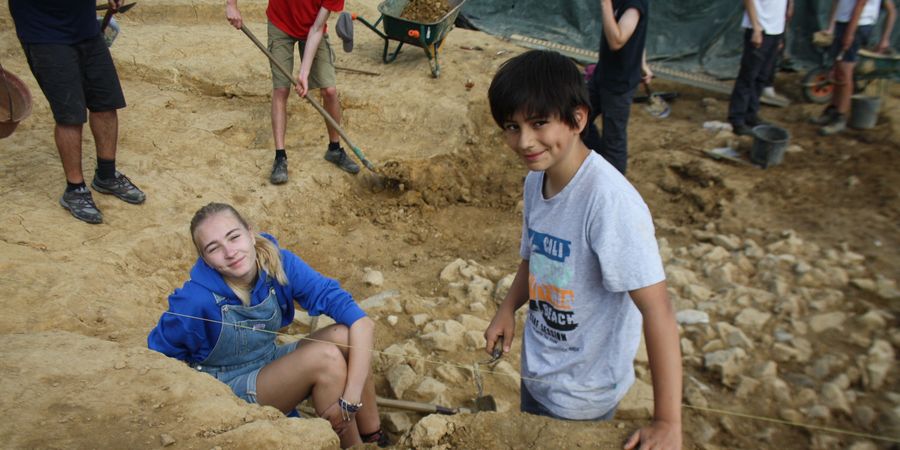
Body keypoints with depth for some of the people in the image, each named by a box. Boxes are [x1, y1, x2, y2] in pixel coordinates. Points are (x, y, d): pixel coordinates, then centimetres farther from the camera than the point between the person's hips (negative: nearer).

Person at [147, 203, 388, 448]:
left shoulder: (278, 263, -19)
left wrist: (350, 399, -34)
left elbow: (363, 322, -26)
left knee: (344, 337, -23)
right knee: (326, 357, -28)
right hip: (229, 389, -4)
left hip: (272, 363, 4)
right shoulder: (195, 301, -26)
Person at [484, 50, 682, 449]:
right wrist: (508, 308, -7)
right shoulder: (535, 179, -6)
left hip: (582, 391, -7)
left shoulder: (608, 199, -30)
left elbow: (656, 307, -30)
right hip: (536, 370, 7)